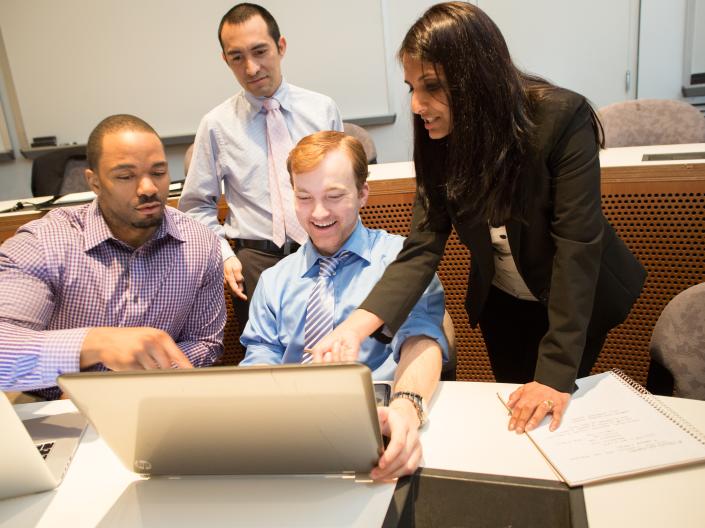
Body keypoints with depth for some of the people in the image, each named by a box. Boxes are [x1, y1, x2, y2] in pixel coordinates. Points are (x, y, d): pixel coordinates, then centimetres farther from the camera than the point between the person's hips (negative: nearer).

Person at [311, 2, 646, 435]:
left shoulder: (562, 119, -28)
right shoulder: (439, 140, -16)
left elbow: (577, 246, -31)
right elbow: (422, 248, -22)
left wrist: (557, 373, -33)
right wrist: (354, 327, -36)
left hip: (578, 300, -3)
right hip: (500, 301, 3)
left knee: (550, 420, 14)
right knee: (516, 412, 20)